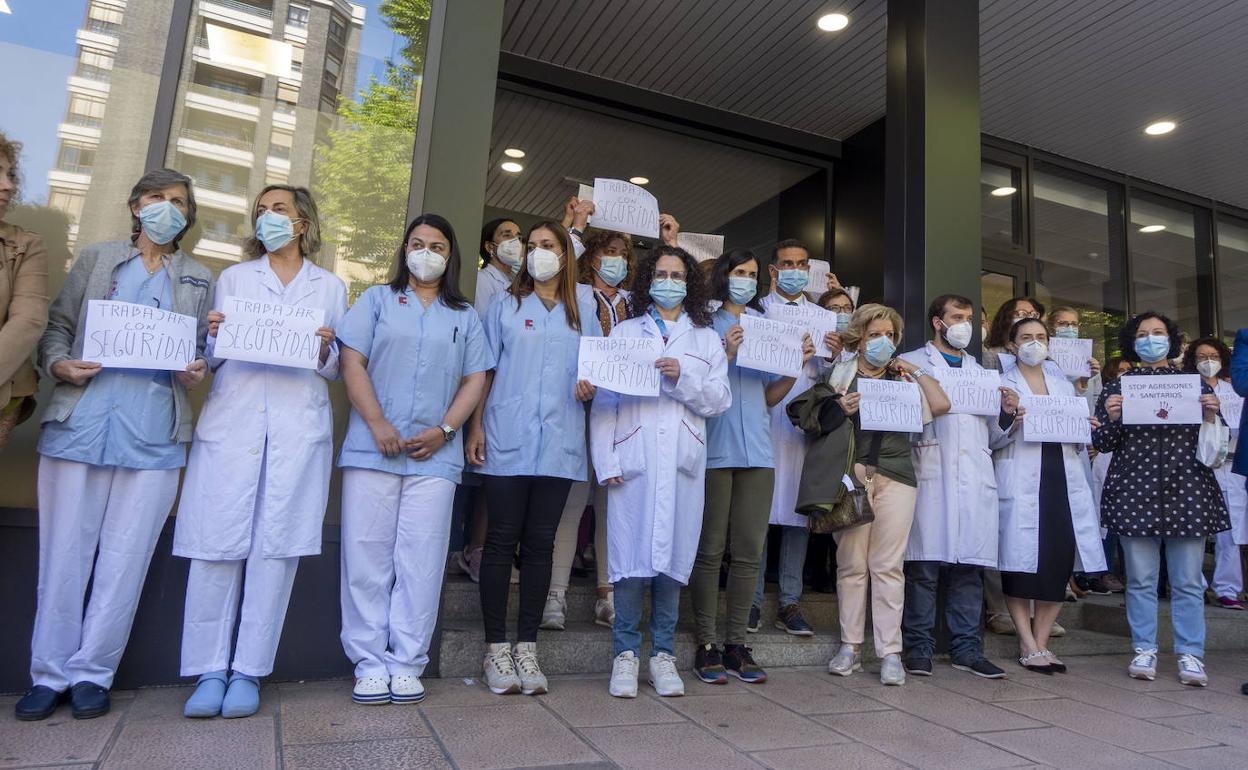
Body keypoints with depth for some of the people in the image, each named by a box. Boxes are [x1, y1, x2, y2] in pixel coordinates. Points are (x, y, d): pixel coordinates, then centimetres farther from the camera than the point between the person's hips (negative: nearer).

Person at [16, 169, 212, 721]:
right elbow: (56, 326, 12)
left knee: (125, 557, 1)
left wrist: (199, 369, -8)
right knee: (65, 551, 3)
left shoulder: (199, 279, 15)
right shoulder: (95, 260, 15)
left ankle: (91, 674, 12)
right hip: (81, 421, 0)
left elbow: (205, 347, 13)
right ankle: (49, 674, 15)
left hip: (155, 433, 0)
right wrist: (58, 363, -7)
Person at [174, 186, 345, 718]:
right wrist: (213, 337, -5)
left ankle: (248, 672, 6)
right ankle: (209, 671, 7)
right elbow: (211, 359, 16)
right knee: (217, 545, -4)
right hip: (231, 420, 1)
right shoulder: (234, 278, 19)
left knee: (276, 547, -3)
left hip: (299, 429, -1)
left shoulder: (330, 287, 16)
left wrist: (324, 351, -7)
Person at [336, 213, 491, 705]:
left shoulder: (466, 316, 17)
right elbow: (352, 363, 2)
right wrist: (377, 424, -10)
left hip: (435, 456, 1)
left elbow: (475, 379, 9)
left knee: (421, 562, 0)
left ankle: (406, 665, 9)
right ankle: (370, 665, 10)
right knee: (367, 557, 0)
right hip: (372, 450, 0)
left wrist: (445, 430, -6)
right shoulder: (377, 300, 13)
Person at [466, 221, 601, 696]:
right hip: (507, 443, -1)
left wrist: (591, 389, -7)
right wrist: (475, 426, -4)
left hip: (559, 446, 2)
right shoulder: (506, 306, 9)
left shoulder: (583, 315, 14)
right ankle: (496, 648, 10)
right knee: (501, 540, 1)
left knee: (540, 544, 5)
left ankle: (526, 647, 14)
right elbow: (484, 370, 5)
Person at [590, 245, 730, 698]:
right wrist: (606, 461, -6)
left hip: (683, 461, 2)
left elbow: (720, 400, 8)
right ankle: (626, 653, 11)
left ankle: (663, 654, 16)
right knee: (632, 556, -3)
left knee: (673, 555, 2)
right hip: (634, 459, -1)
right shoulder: (624, 333, 13)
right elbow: (604, 399, 4)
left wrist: (683, 378, -10)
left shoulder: (706, 339, 17)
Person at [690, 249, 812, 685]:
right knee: (711, 550, -2)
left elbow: (770, 397, 17)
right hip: (715, 449, -5)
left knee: (749, 551, 6)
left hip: (757, 452, 5)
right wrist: (725, 356, -17)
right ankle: (707, 645, 7)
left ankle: (736, 643, 15)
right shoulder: (706, 325, 3)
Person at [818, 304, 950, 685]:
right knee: (851, 563, 0)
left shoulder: (904, 378, 17)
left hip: (895, 475, 1)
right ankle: (850, 647, 9)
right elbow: (821, 421, 9)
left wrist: (917, 371, 7)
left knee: (887, 565, -1)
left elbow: (941, 406, 3)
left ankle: (890, 652, 4)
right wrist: (841, 410, -10)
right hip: (851, 473, -1)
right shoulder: (841, 373, 11)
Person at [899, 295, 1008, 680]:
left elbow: (992, 431, 23)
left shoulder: (980, 370, 26)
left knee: (970, 564, 3)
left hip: (974, 476, 5)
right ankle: (918, 647, 3)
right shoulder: (912, 362, 11)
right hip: (930, 472, -4)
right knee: (924, 564, -6)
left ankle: (967, 648, 12)